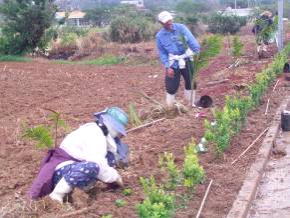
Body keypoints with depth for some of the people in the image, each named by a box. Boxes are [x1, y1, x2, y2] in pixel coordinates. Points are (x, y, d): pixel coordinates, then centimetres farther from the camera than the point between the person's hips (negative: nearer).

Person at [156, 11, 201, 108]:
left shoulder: (181, 28, -10)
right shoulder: (160, 36, -6)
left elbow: (191, 40, -21)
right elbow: (162, 53, -2)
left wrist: (197, 51, -36)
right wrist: (167, 67, -11)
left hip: (186, 60, 1)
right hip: (173, 63, -1)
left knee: (191, 83, 12)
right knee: (171, 86, -2)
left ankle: (191, 104, 33)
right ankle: (170, 108, 18)